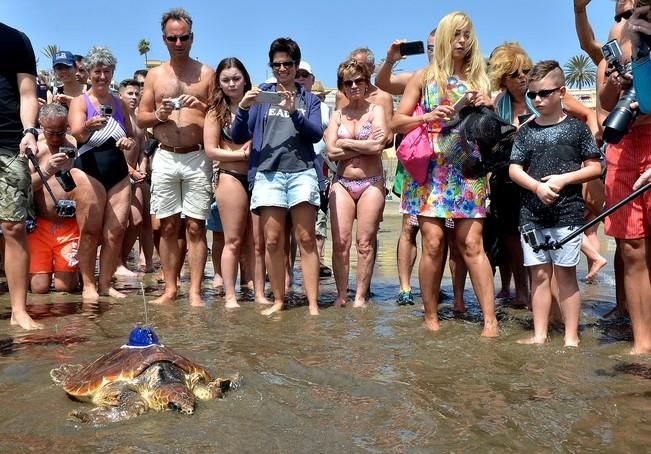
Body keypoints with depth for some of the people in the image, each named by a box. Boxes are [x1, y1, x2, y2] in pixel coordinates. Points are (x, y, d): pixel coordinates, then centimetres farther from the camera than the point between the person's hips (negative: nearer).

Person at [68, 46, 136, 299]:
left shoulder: (120, 104, 13)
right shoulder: (80, 102, -1)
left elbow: (132, 136, 22)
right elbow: (77, 134, -18)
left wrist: (130, 142, -2)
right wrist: (89, 126, -40)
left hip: (118, 174, 4)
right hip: (88, 173, -4)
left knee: (116, 232, 0)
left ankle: (105, 284, 11)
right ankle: (88, 285, 6)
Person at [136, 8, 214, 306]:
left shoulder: (206, 73, 7)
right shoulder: (155, 75, 12)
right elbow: (140, 118, 13)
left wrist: (202, 106, -12)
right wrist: (158, 115, -8)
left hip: (197, 157, -2)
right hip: (165, 158, 2)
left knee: (195, 227, -3)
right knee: (168, 227, 4)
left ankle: (195, 291, 2)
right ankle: (170, 289, 13)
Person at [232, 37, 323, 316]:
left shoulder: (309, 99, 16)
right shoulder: (261, 95, 15)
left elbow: (316, 134, 1)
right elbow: (239, 138, 8)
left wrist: (294, 112, -14)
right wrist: (243, 108, -9)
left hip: (302, 171, 0)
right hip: (267, 172, 1)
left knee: (306, 240, -5)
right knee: (273, 242, -2)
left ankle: (313, 304, -4)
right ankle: (278, 301, 9)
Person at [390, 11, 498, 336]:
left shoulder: (478, 79, 13)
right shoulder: (424, 77, 8)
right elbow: (396, 123, 5)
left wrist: (488, 108, -5)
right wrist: (428, 117, -11)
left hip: (467, 170, 1)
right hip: (430, 169, -1)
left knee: (472, 244, -5)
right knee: (433, 242, -5)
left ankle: (490, 320, -3)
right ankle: (430, 315, 9)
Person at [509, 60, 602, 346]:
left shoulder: (576, 127, 2)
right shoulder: (527, 131, 8)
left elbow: (595, 167, 2)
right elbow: (514, 169, 5)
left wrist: (563, 179, -13)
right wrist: (538, 186, -12)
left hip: (567, 213, -2)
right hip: (532, 213, 3)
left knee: (565, 274, 2)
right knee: (539, 274, 7)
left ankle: (571, 337, 11)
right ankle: (539, 335, 15)